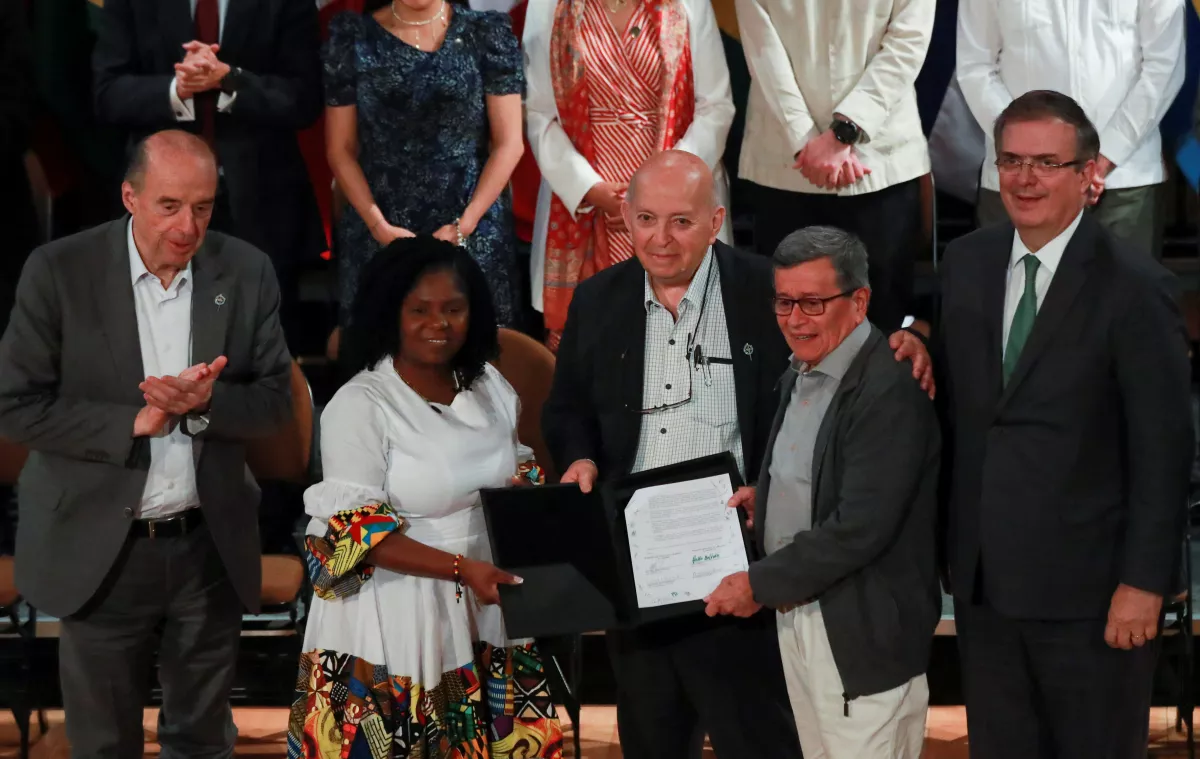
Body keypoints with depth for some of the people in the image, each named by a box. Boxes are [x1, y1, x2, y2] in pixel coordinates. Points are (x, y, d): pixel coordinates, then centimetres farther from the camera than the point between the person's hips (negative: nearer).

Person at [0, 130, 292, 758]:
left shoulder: (247, 272, -2)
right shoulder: (59, 271, -10)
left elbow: (275, 400, 0)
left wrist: (206, 402, -20)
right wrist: (132, 422, -19)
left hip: (210, 547, 2)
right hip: (99, 549, -2)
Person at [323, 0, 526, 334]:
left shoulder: (486, 32, 1)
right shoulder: (352, 37, 3)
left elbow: (508, 144, -1)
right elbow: (340, 149, 3)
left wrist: (464, 225, -10)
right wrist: (379, 226, -9)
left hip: (474, 235, -1)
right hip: (377, 236, 1)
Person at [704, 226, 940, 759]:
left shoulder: (891, 391, -19)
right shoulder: (799, 375, 11)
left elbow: (860, 529, -24)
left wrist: (759, 584, -16)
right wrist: (765, 496, 6)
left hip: (862, 633, -9)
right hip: (794, 616, 9)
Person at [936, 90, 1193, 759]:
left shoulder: (1136, 288, -13)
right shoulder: (967, 263, 5)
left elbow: (1163, 451, -13)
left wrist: (1144, 582, -14)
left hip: (1088, 586, -5)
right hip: (984, 578, 5)